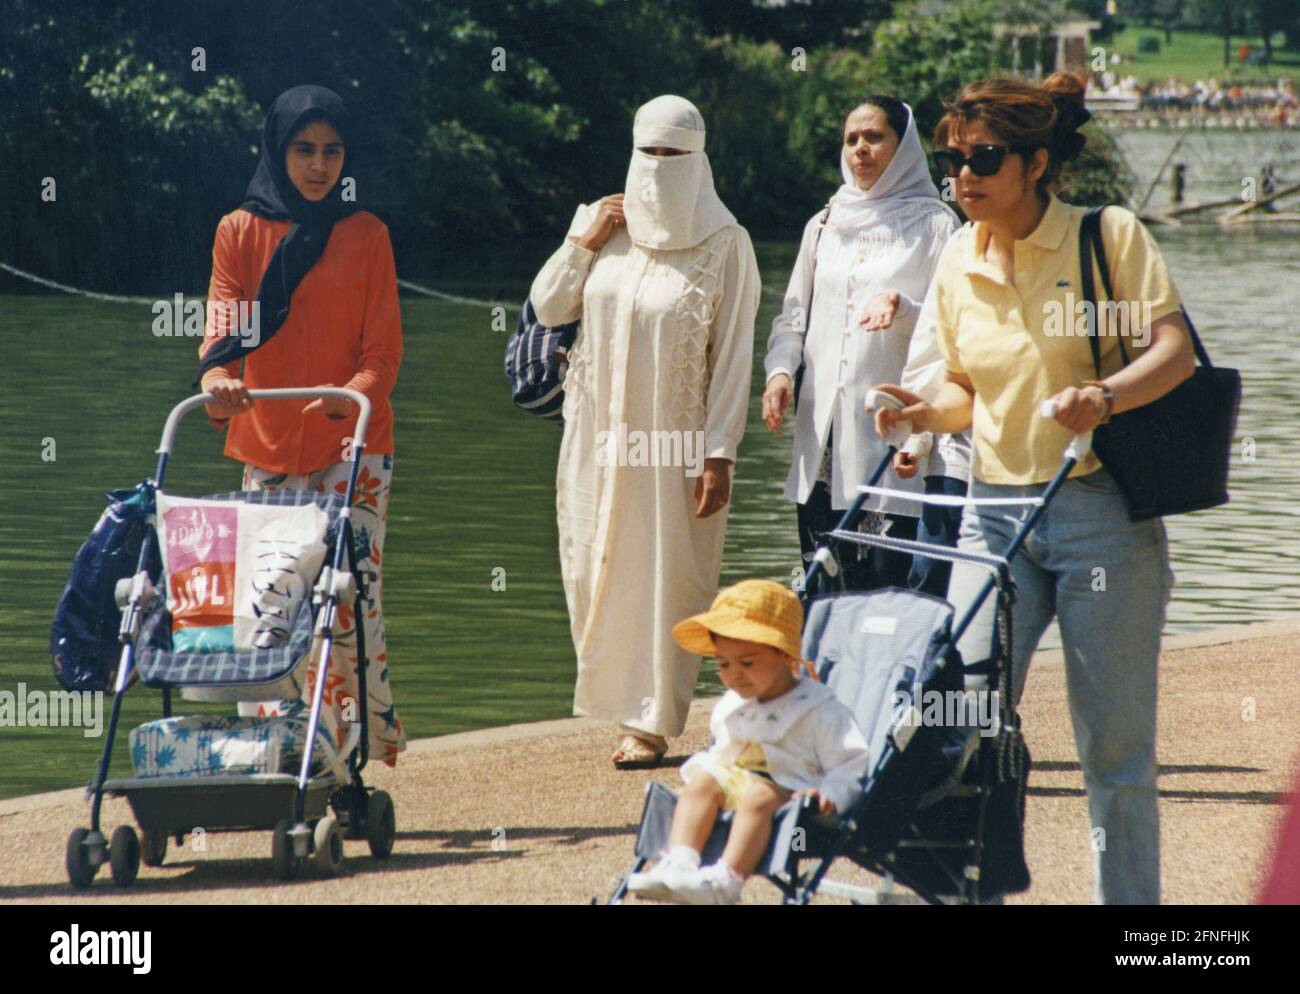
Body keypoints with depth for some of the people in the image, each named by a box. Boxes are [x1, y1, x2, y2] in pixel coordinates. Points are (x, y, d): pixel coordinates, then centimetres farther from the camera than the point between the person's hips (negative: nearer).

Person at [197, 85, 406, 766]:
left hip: (353, 446, -2)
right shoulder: (240, 232, 7)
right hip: (267, 447, 2)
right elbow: (225, 323, -4)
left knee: (352, 597, -10)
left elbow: (383, 347, 0)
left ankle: (369, 751, -3)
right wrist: (218, 379, -27)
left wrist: (355, 395, -21)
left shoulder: (365, 235, 5)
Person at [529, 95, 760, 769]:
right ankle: (620, 695, 21)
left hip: (677, 443, -4)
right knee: (597, 568, 6)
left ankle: (650, 723, 4)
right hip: (601, 436, 4)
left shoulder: (724, 245, -5)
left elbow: (733, 354, -7)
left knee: (666, 578, -3)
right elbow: (548, 309, 6)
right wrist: (585, 241, -6)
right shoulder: (603, 222, 7)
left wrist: (719, 454, -13)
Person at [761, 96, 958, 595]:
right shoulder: (824, 226, 17)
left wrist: (901, 307, -21)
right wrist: (780, 370, 0)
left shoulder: (934, 226, 2)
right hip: (823, 428, 5)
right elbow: (793, 315, 19)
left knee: (891, 580, -11)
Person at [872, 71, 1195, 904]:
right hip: (995, 512, 4)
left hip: (1102, 513, -4)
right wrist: (928, 414, -4)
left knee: (1115, 741, 0)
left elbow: (1174, 350, -12)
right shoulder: (958, 266, 8)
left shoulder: (1110, 236, -5)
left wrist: (1105, 397, -30)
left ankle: (1131, 898, 11)